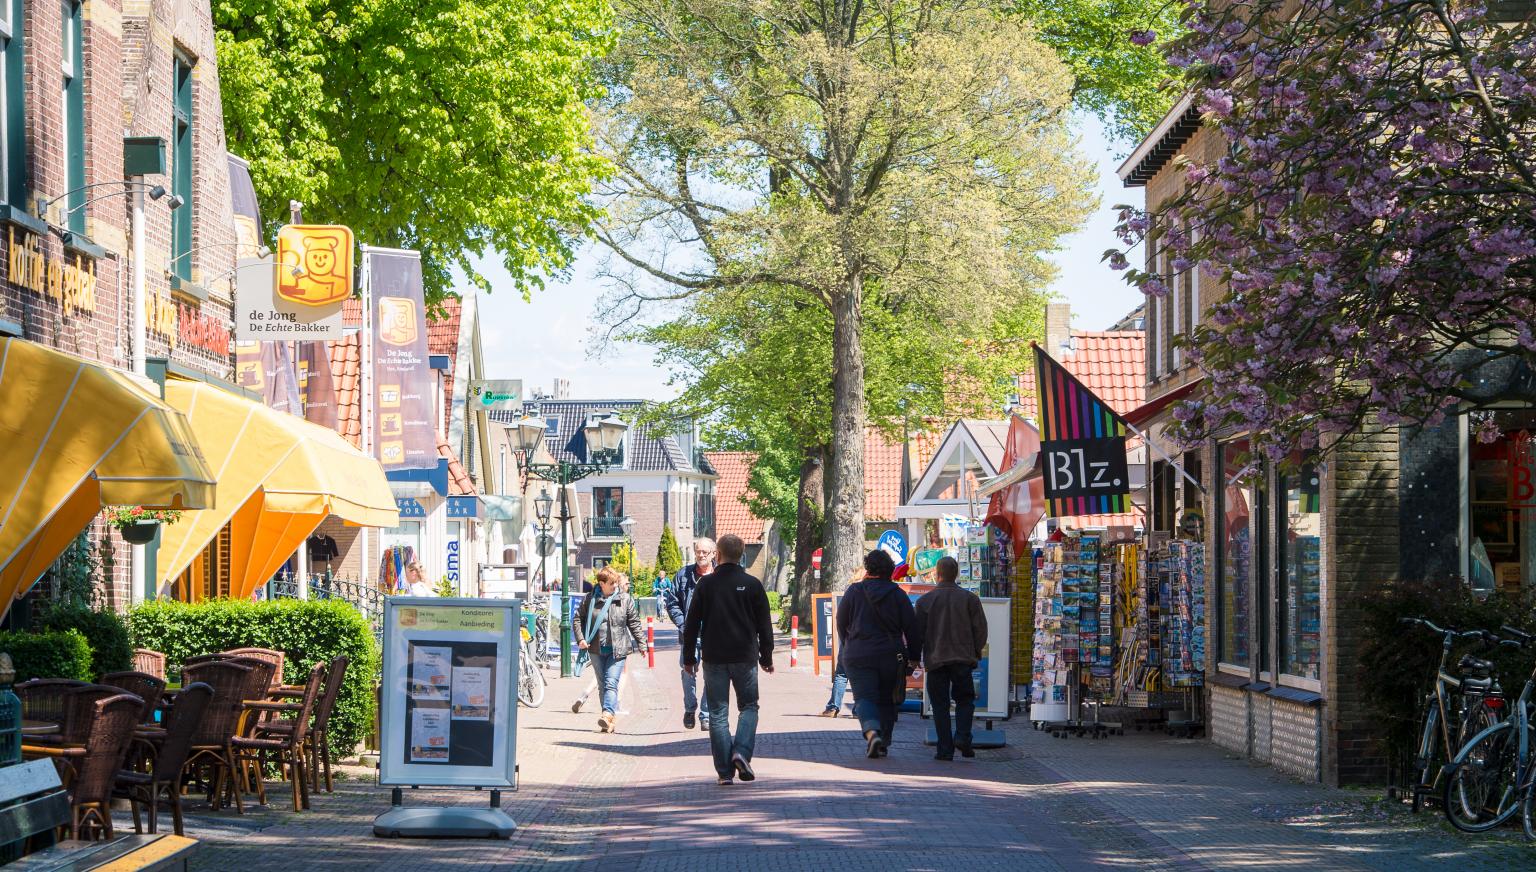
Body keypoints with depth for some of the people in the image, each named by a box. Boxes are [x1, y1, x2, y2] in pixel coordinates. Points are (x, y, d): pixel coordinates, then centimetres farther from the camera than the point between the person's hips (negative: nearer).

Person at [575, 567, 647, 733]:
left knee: (611, 683, -15)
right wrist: (581, 639, -3)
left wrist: (641, 644, 5)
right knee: (603, 684, 8)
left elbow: (634, 623, 6)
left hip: (617, 649, -3)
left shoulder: (625, 599, 2)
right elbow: (578, 618, 10)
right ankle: (613, 719, 14)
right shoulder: (590, 599, 3)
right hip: (596, 649, 3)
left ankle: (608, 715, -27)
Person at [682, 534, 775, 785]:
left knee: (718, 713, 4)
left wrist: (689, 657, 9)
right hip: (745, 657, 0)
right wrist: (767, 657, 12)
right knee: (748, 706, 14)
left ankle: (725, 770, 1)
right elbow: (764, 625, 3)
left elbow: (692, 623, 1)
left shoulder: (706, 584, -1)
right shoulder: (752, 585, -1)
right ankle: (742, 752, -10)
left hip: (714, 658, 0)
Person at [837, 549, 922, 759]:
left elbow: (841, 623, 7)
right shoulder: (898, 594, 1)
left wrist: (848, 646, 25)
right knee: (886, 700, 14)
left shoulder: (853, 591, -2)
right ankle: (884, 742, 18)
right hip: (891, 655, 2)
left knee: (865, 697, -5)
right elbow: (911, 628, 0)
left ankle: (872, 732, -31)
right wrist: (914, 657, 7)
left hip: (858, 655, -2)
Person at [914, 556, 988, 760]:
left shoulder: (925, 600, 0)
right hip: (963, 658, 0)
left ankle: (945, 749, -1)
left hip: (935, 660, 0)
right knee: (965, 699, 14)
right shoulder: (970, 598, 1)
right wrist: (976, 652, 14)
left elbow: (918, 631, 0)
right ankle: (962, 736, -8)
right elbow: (980, 629, -1)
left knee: (940, 705, 4)